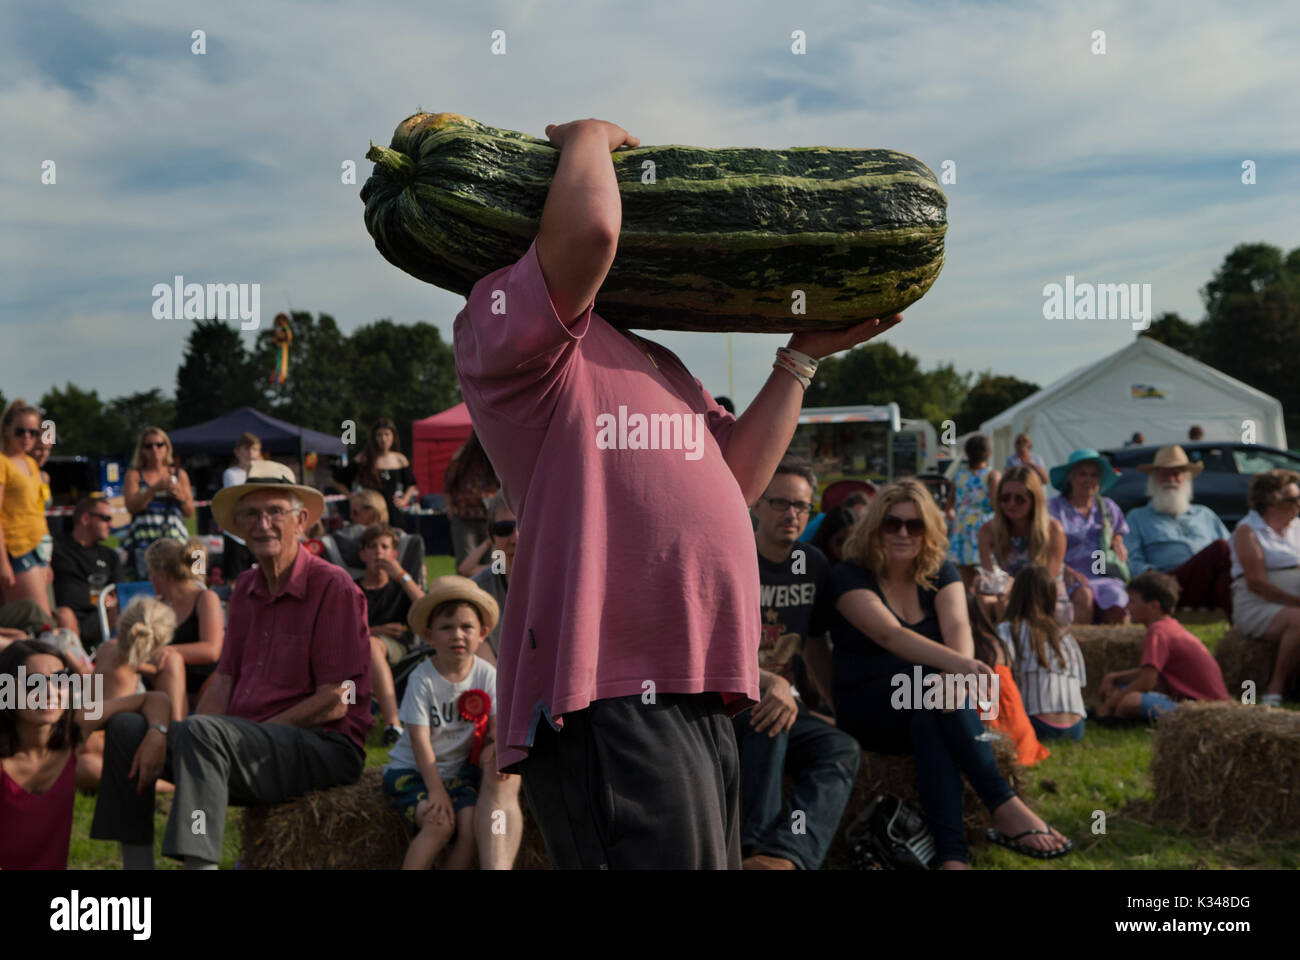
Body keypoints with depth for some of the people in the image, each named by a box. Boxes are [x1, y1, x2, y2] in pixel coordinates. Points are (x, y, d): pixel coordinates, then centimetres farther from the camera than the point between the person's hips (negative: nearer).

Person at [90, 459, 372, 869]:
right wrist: (170, 742, -5)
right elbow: (225, 681, 12)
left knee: (201, 732, -33)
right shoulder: (245, 587, 14)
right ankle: (136, 862, 9)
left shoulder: (333, 586, -11)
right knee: (125, 730, 6)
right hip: (255, 744, 9)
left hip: (325, 747, -9)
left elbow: (335, 702, -14)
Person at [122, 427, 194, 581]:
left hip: (175, 537, 1)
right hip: (144, 538, -1)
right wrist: (156, 488, -11)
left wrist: (181, 497, -4)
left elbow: (190, 512, 15)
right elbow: (132, 506, -3)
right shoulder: (134, 474, 13)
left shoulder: (180, 475, 17)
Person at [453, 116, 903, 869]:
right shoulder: (500, 323, 0)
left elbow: (737, 479, 21)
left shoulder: (653, 361, 29)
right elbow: (591, 225, -19)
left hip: (697, 703, 9)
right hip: (608, 698, -9)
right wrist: (589, 135, 2)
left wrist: (804, 356, 21)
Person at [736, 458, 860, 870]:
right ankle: (754, 848, -42)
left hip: (787, 698, 5)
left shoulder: (813, 564, 11)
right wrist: (770, 682, -35)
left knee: (843, 749, -26)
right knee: (768, 711, -39)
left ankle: (783, 855, -50)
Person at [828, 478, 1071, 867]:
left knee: (930, 723, -35)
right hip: (867, 710, -3)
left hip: (925, 707, 3)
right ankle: (1006, 808, -41)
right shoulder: (850, 577, -9)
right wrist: (956, 664, -45)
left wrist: (958, 671, -40)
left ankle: (952, 854, -47)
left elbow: (957, 627, -15)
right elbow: (889, 634, -28)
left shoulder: (940, 572, 6)